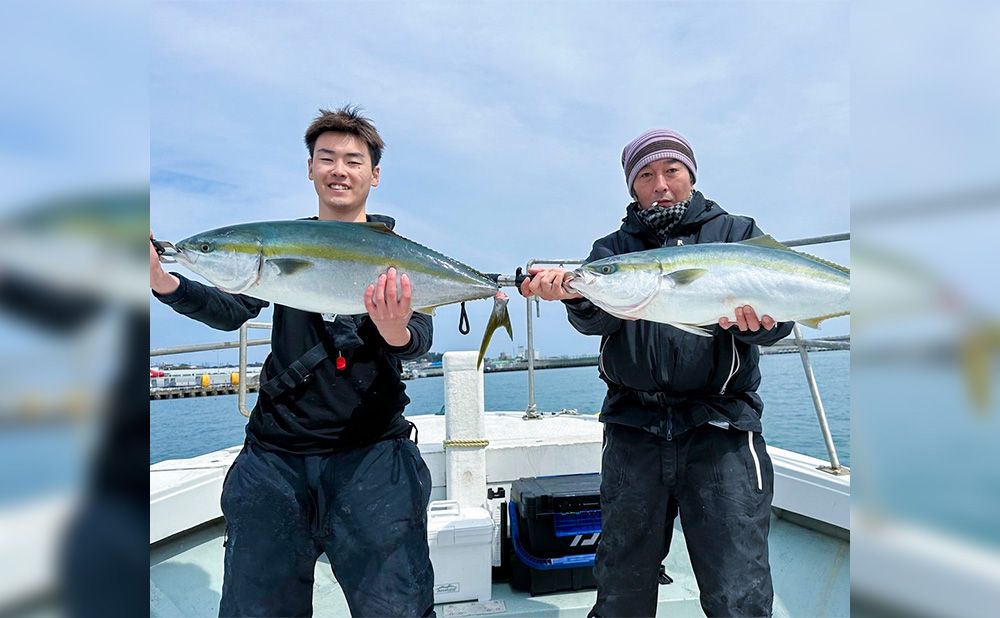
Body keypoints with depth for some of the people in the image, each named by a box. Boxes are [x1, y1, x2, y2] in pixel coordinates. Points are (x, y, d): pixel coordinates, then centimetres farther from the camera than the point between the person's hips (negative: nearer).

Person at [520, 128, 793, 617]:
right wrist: (576, 293, -30)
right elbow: (597, 318, -7)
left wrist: (755, 319, -26)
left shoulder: (737, 234, 10)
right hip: (633, 431, 2)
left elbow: (776, 321, -3)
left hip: (720, 430, -1)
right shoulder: (613, 247, 12)